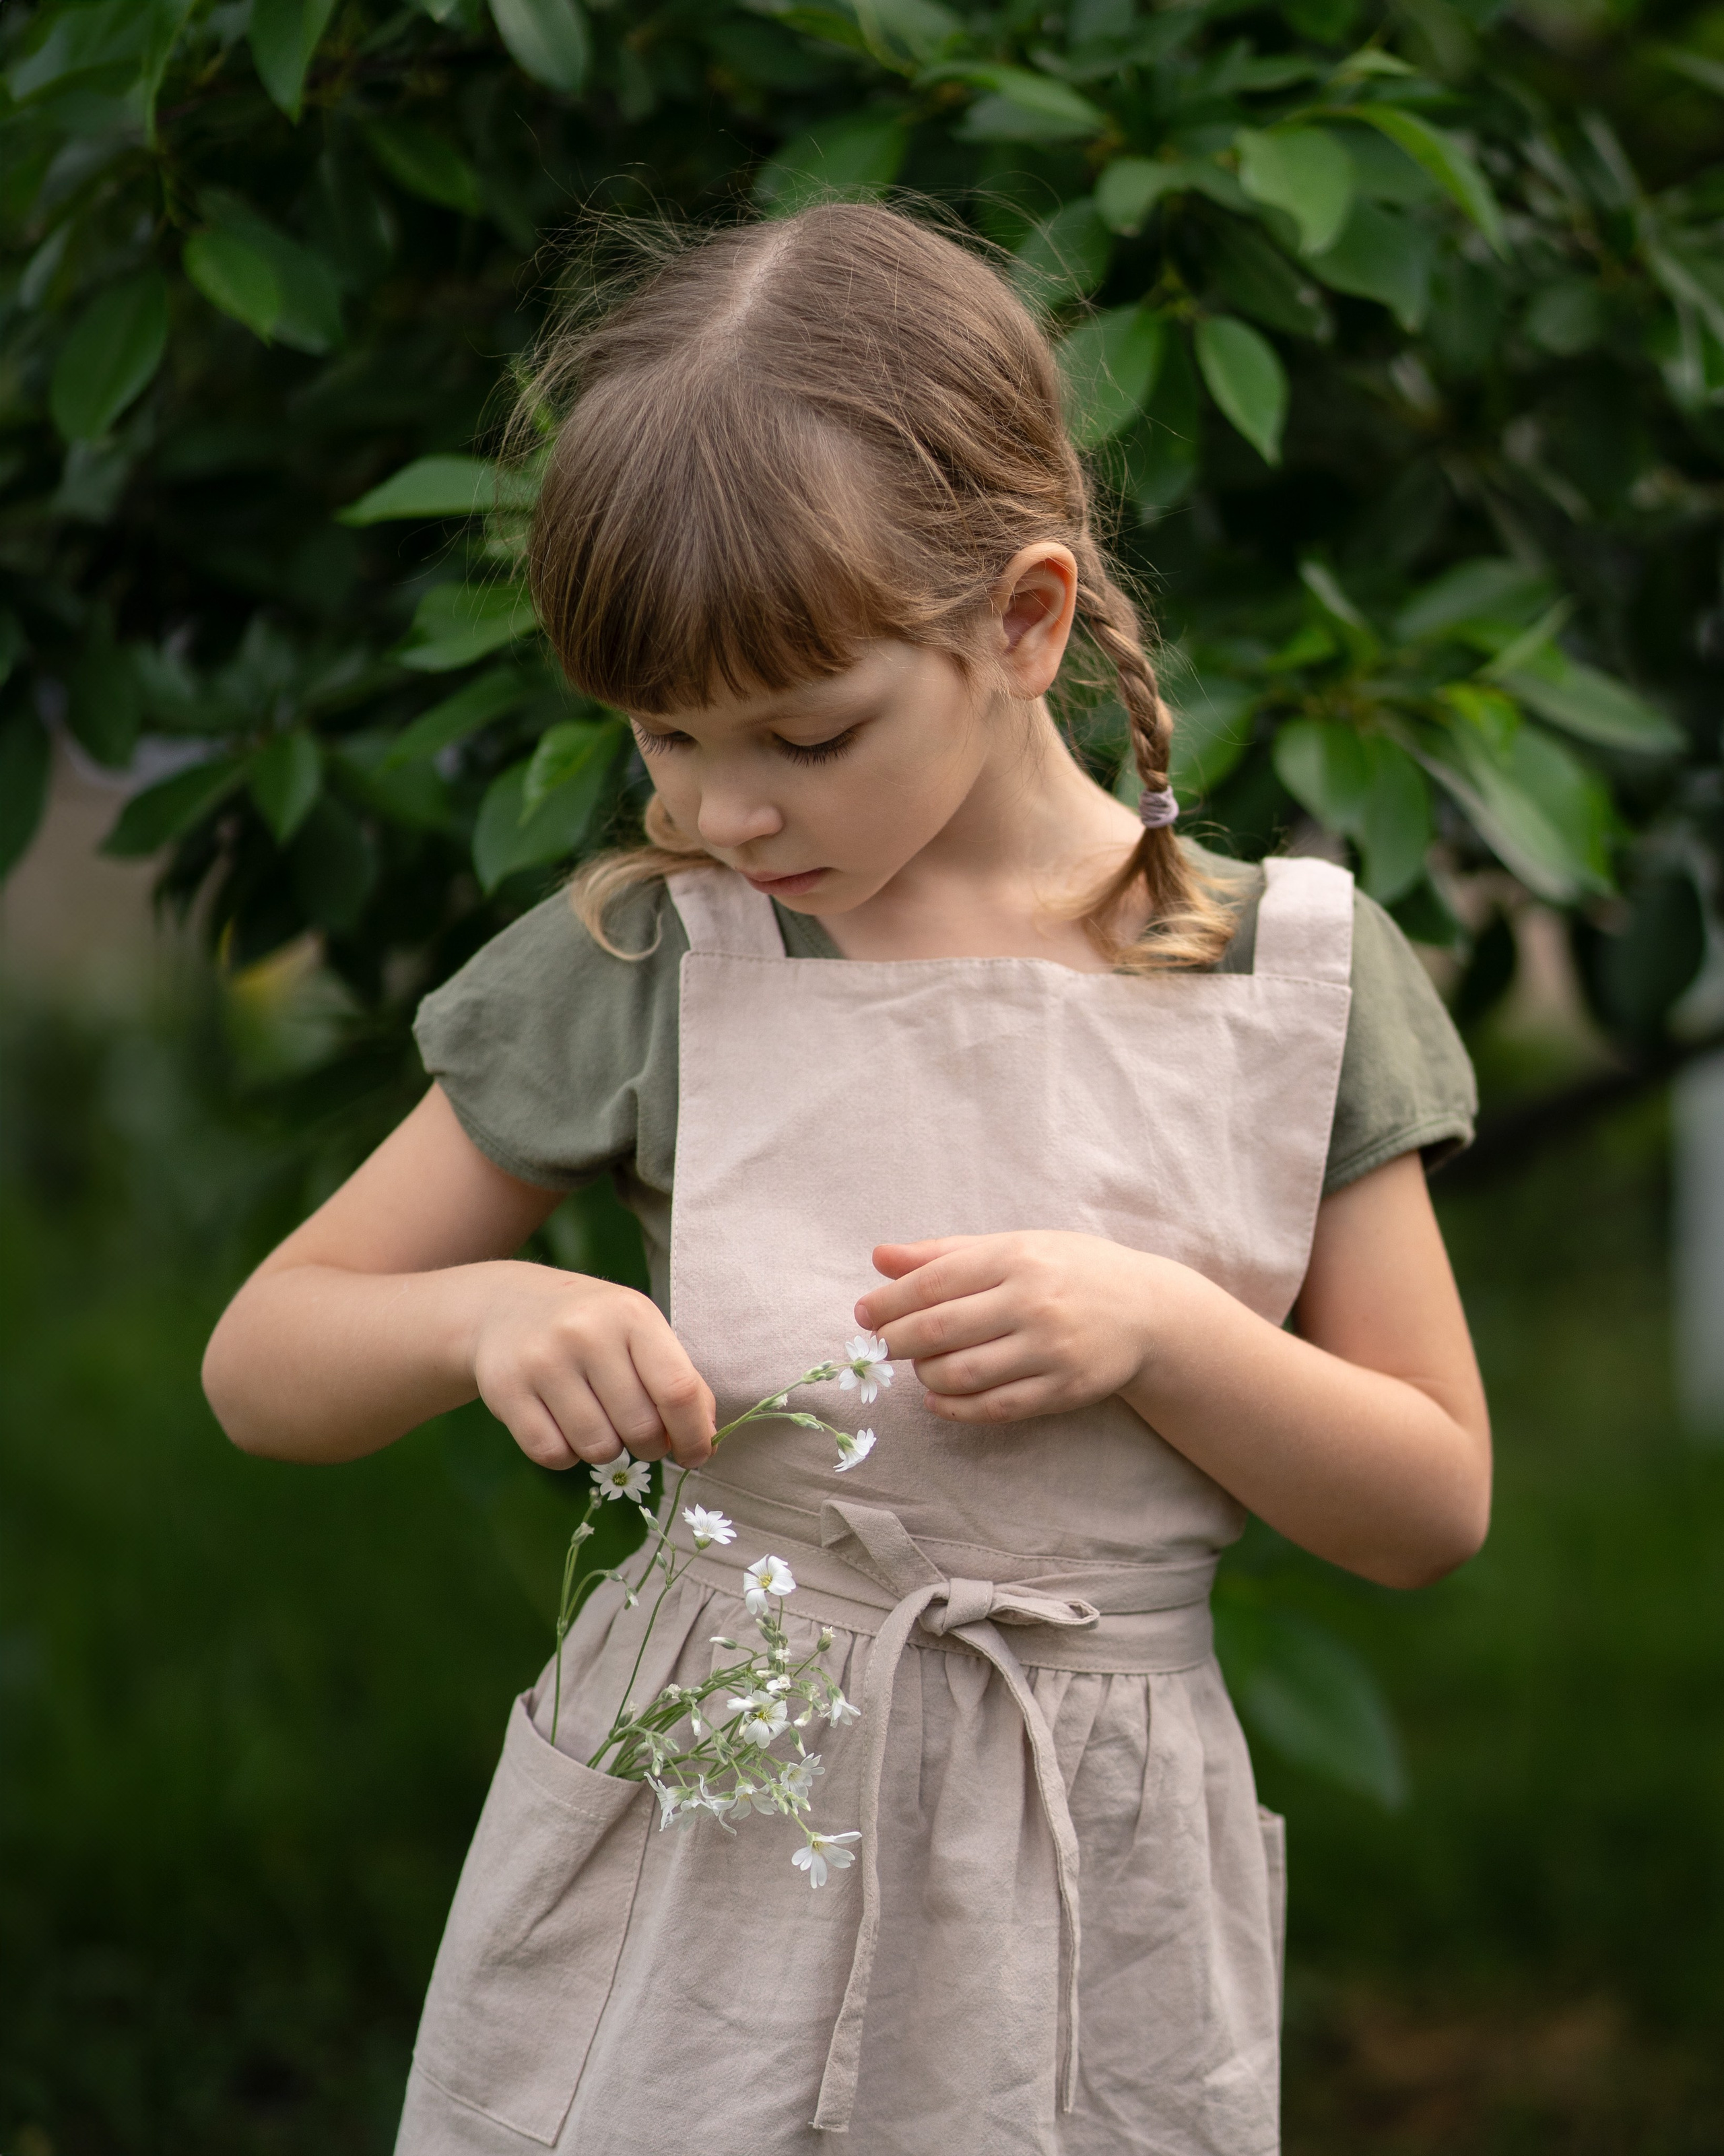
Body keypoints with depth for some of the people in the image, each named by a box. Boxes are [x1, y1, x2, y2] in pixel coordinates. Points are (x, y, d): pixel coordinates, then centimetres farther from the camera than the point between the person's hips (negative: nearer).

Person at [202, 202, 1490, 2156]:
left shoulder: (1295, 978, -3)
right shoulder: (636, 965, -4)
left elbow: (1435, 1509, 1)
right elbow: (262, 1365, 3)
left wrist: (1157, 1328, -16)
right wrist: (487, 1312, -18)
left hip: (1079, 1916, 0)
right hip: (680, 1853, 0)